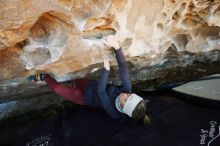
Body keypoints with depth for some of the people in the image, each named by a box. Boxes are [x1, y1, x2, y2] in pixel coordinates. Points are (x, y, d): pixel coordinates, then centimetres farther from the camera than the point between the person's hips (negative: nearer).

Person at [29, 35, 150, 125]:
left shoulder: (114, 113, -36)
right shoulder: (127, 90, -28)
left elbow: (100, 92, -38)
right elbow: (123, 67, -39)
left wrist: (106, 69, -40)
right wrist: (116, 46, -50)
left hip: (85, 97, -4)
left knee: (57, 88, 4)